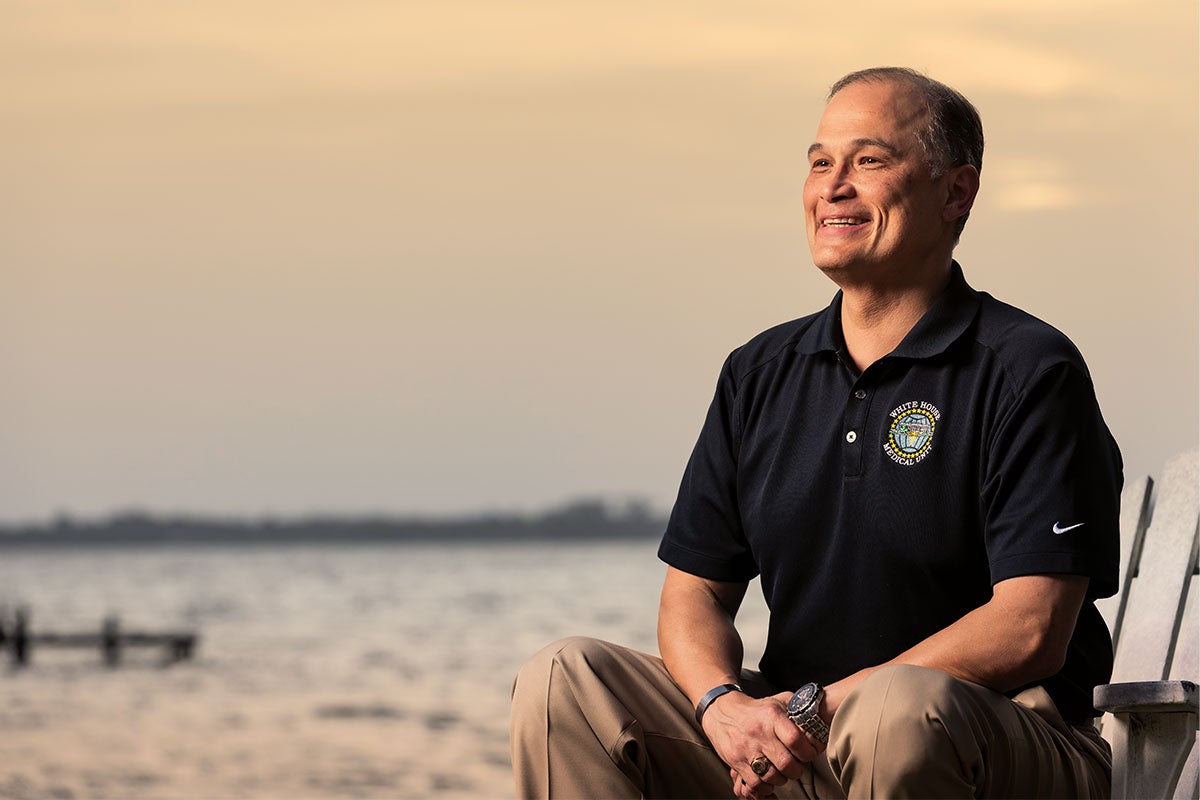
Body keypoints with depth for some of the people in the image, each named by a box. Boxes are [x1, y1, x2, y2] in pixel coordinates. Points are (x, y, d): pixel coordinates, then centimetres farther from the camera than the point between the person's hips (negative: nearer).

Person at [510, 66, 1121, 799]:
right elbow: (695, 592, 11)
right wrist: (723, 704, -13)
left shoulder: (1029, 372, -6)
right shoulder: (762, 373, 14)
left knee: (895, 711, -40)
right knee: (562, 683, -11)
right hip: (787, 740, 6)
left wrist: (823, 708, -19)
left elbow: (1030, 631, -15)